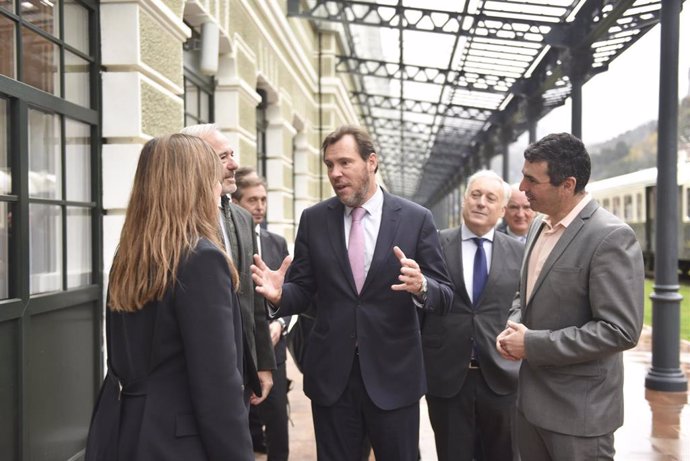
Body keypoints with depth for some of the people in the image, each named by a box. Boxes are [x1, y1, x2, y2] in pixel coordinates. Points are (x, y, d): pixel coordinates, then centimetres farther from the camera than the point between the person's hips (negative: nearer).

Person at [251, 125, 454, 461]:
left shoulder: (416, 219, -5)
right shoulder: (313, 219, 1)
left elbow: (445, 296, -4)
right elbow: (303, 289, 3)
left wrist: (421, 287, -26)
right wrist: (279, 295, -19)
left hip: (394, 374, -1)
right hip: (330, 374, 2)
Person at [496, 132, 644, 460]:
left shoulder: (611, 237, -19)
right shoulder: (539, 225, 7)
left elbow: (620, 330, -23)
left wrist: (533, 344, -20)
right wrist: (513, 328, -3)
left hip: (579, 407, -7)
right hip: (532, 395, 7)